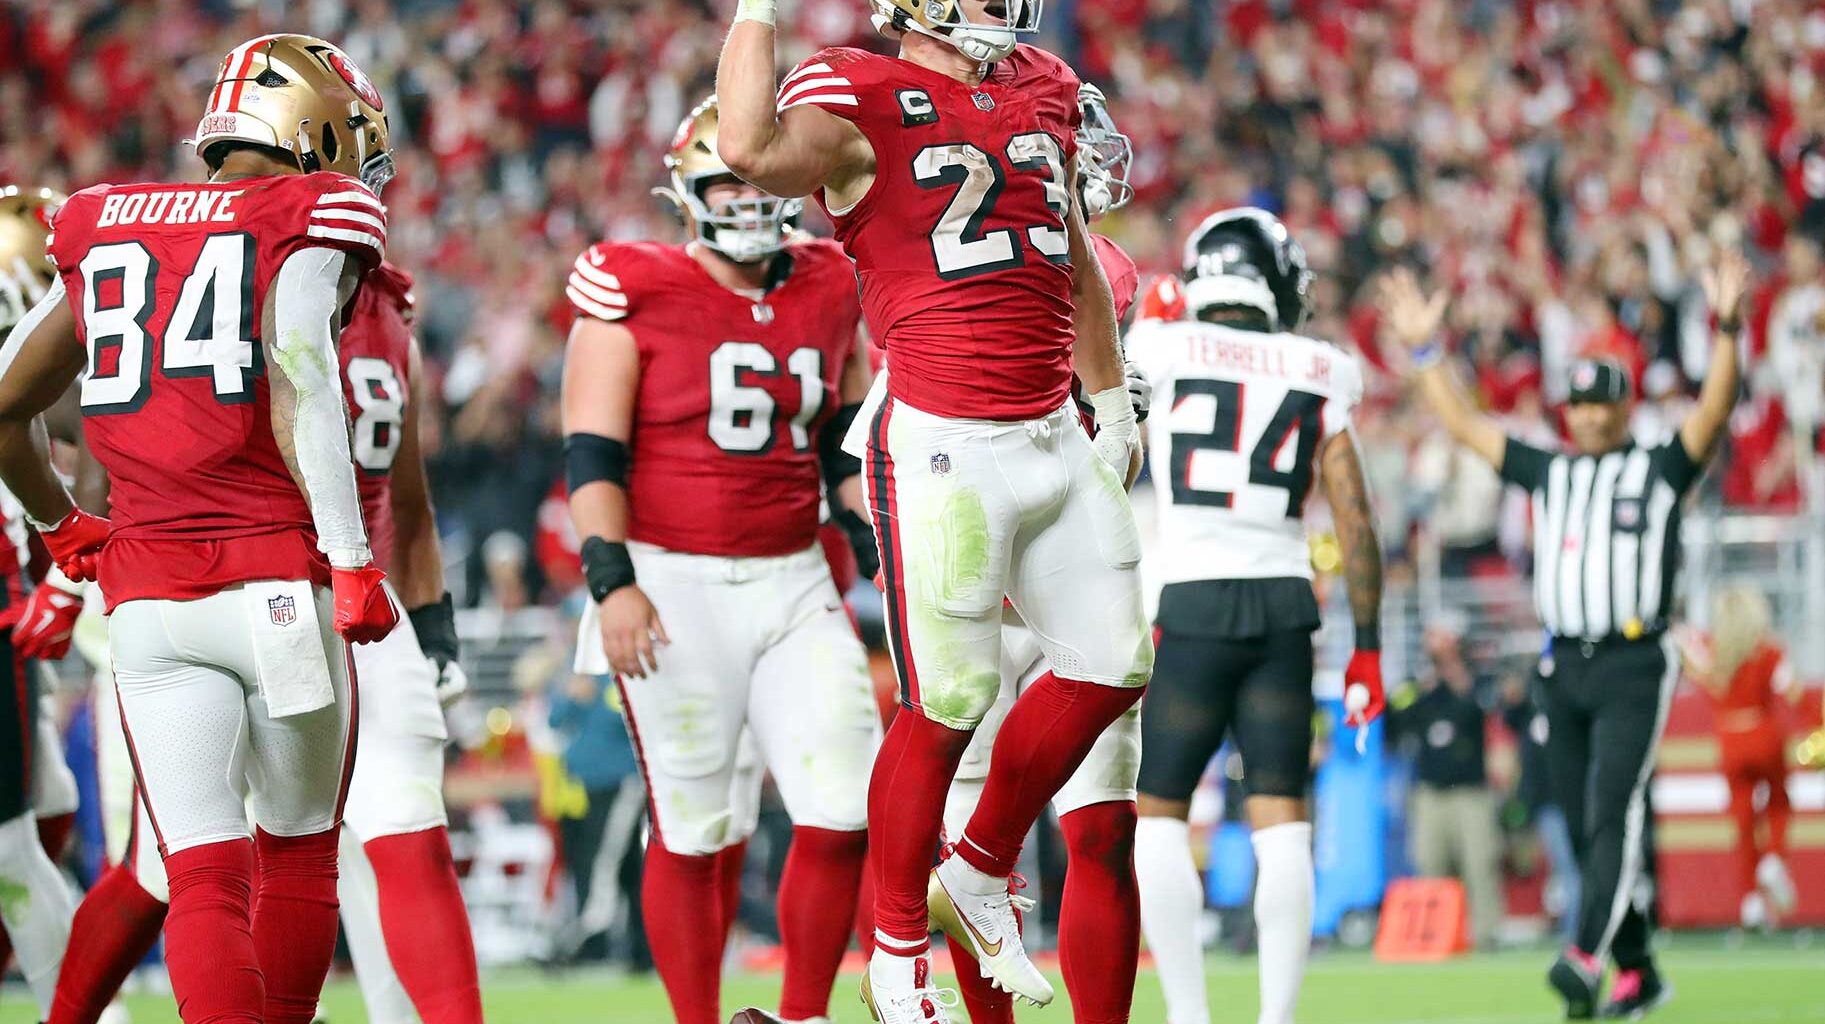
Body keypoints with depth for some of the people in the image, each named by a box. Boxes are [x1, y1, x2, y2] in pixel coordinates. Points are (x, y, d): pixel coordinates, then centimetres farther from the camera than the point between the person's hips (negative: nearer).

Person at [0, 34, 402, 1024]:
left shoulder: (103, 234, 16)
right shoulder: (309, 224, -1)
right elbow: (299, 383, -16)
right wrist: (351, 562, -18)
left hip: (147, 598, 3)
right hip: (276, 581, -3)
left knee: (202, 877, -1)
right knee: (298, 854, 15)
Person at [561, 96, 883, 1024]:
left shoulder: (828, 293, 9)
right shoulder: (634, 295, -6)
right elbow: (593, 453, -9)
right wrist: (611, 582, -18)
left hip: (793, 583, 5)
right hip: (673, 588, -4)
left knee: (843, 815, -3)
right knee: (692, 833, 0)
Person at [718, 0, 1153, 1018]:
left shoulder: (1045, 89, 13)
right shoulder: (858, 98, -9)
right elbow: (755, 154, -31)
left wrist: (1113, 401, 29)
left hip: (1055, 438, 7)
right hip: (943, 449, -7)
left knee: (1114, 668, 10)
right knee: (949, 705, -4)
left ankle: (984, 870, 30)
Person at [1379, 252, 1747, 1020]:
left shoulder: (1659, 470, 5)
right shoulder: (1549, 472, 16)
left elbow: (1712, 412, -9)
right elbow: (1463, 424, 19)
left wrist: (1727, 331, -22)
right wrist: (1424, 351, 14)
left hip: (1633, 667, -5)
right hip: (1564, 668, 5)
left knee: (1613, 815, -17)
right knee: (1585, 830, 5)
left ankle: (1587, 957, -30)